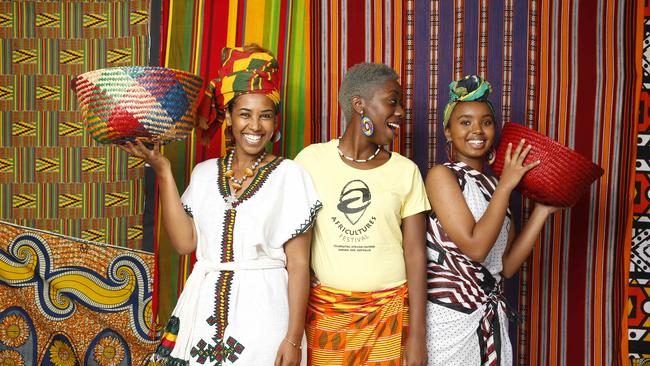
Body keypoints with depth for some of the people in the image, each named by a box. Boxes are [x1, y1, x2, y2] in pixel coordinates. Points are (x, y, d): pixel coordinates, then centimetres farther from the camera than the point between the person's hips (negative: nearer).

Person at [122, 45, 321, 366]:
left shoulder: (289, 175, -5)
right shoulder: (205, 173, 7)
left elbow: (298, 263, -7)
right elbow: (184, 242, -4)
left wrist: (294, 338, -10)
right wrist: (162, 171, -4)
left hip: (262, 313, -3)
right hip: (204, 312, 3)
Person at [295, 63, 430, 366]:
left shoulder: (406, 170, 0)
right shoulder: (311, 159, -3)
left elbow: (415, 253, -1)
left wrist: (417, 335, -5)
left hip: (389, 314, 1)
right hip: (323, 311, 0)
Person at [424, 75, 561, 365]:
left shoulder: (495, 187, 10)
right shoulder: (441, 175, -10)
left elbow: (507, 266, 5)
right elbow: (475, 247, -19)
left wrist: (543, 210, 2)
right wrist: (506, 185, -14)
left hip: (491, 317, 6)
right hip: (449, 317, -6)